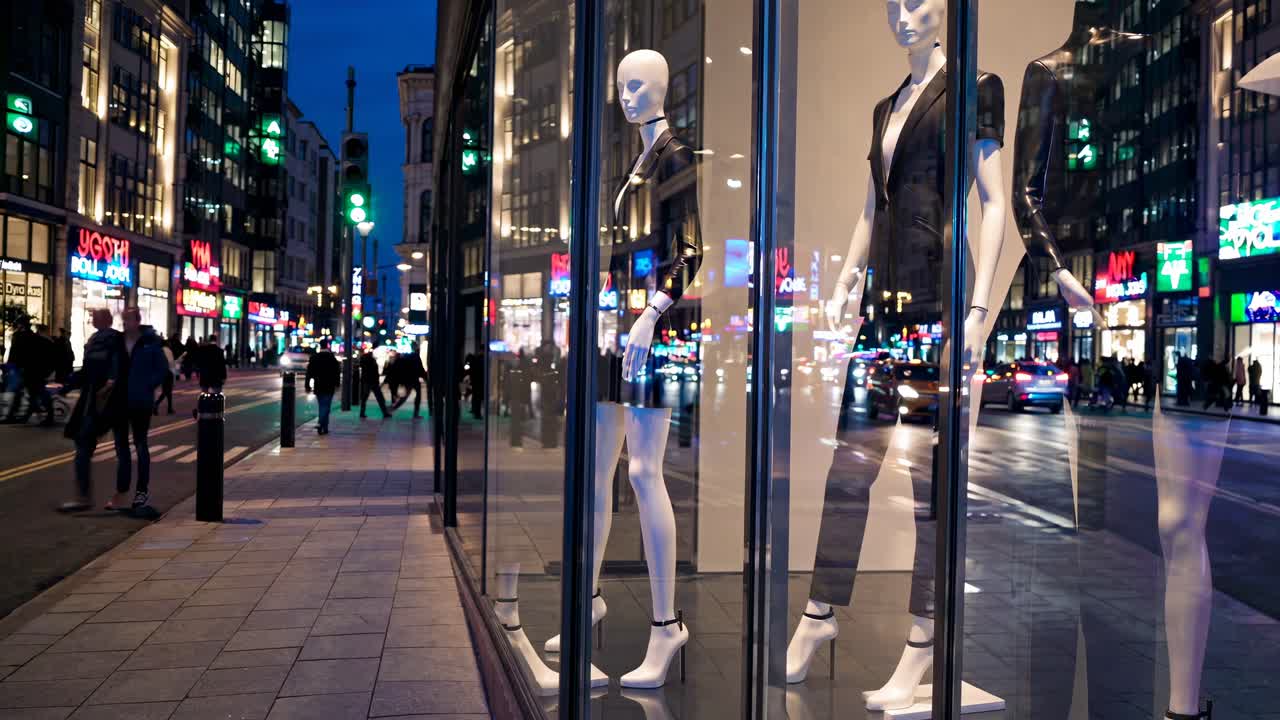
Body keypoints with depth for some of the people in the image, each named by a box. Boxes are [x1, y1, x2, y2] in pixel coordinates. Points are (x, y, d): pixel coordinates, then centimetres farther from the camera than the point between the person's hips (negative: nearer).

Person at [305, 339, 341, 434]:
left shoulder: (314, 357, 1)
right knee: (326, 407, -2)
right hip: (329, 387, -3)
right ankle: (321, 423, -23)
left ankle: (324, 428, 19)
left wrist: (307, 385, 4)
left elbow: (309, 373, 0)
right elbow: (337, 372, -4)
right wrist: (337, 383, 8)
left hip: (318, 386, 3)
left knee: (322, 406, 15)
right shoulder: (332, 358, -6)